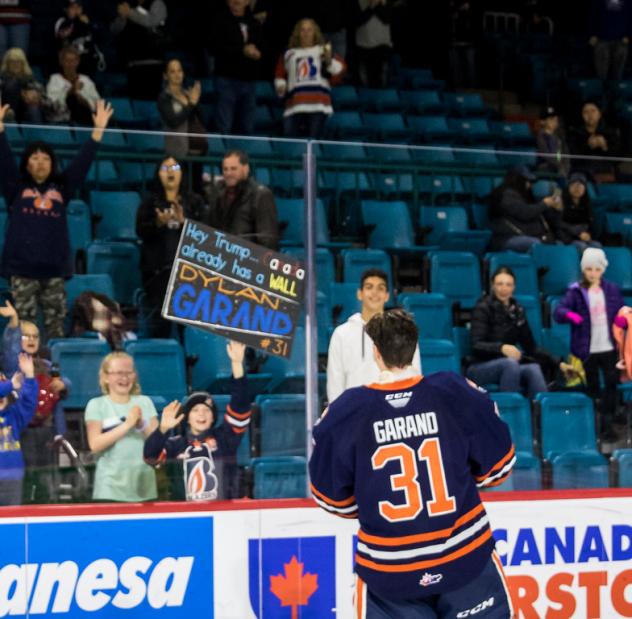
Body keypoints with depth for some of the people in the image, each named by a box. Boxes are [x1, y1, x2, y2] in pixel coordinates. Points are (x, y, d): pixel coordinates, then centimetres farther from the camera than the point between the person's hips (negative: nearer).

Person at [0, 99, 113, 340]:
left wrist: (98, 130, 4)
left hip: (54, 267, 2)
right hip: (22, 267, -2)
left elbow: (83, 161, 11)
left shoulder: (61, 188, 13)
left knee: (56, 325, 3)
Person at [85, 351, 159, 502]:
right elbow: (95, 444, -12)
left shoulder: (144, 402, 10)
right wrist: (127, 424, -17)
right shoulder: (96, 405, 1)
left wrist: (142, 425, -13)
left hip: (144, 487, 3)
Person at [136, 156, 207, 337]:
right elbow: (141, 231, 0)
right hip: (157, 267, 0)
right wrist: (158, 224, -18)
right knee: (158, 315, -6)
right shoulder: (150, 202, 11)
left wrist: (183, 222, -15)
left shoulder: (194, 201, 11)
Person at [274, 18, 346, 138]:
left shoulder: (323, 51, 13)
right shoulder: (289, 54, 20)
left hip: (317, 105, -2)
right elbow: (280, 75, 27)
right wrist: (281, 86, 8)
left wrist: (329, 60, -14)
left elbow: (338, 70, 4)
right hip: (294, 106, 2)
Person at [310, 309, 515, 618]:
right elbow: (498, 465, 2)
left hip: (388, 569, 0)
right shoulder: (457, 393, -9)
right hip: (465, 555, 1)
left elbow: (332, 497, 1)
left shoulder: (345, 412, -9)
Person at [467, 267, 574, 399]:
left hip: (508, 367, 5)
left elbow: (531, 347, 14)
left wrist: (558, 363, 2)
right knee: (510, 363, -36)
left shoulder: (517, 311, 11)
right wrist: (501, 348, -37)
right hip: (479, 369, -5)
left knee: (533, 368, -28)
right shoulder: (483, 308, -6)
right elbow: (476, 346, -18)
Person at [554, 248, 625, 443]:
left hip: (609, 348, 2)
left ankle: (607, 425, 7)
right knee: (592, 388, 6)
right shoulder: (576, 291, -1)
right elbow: (558, 312, -12)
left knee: (611, 385, -3)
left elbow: (621, 313, 16)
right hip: (587, 351, -2)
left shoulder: (612, 290, 9)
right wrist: (569, 315, -34)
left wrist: (623, 320, -8)